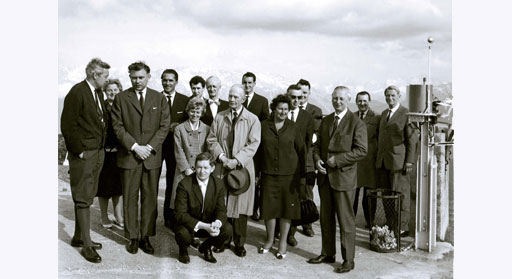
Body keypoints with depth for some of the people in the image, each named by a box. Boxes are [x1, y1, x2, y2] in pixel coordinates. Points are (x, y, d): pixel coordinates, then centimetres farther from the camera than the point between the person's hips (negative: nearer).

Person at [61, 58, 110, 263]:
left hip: (98, 153, 9)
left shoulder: (98, 92, 13)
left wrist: (102, 146, 13)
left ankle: (78, 237, 27)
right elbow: (67, 125, -16)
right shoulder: (77, 92, -14)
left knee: (87, 197, 15)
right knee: (83, 199, -2)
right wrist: (79, 151, -15)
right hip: (83, 155, -8)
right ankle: (86, 244, 4)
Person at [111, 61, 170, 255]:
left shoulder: (159, 98, 8)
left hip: (152, 157, 1)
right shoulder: (121, 98, 5)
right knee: (130, 199, 4)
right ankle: (132, 238, 14)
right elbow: (117, 126, -1)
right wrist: (135, 146, -11)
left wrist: (149, 147, -8)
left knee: (150, 199, 4)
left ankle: (146, 237, 14)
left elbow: (164, 126, 3)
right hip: (129, 156, -1)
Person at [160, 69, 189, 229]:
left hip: (175, 145, 1)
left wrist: (178, 127, -13)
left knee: (172, 183, 8)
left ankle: (170, 218, 19)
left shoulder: (185, 100, 5)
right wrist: (166, 128, -15)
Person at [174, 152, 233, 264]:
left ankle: (206, 247, 10)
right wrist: (203, 226, -34)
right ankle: (183, 250, 6)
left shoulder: (219, 184, -8)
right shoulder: (184, 184, -19)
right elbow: (181, 214, -22)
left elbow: (221, 210, -6)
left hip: (209, 223, 3)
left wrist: (217, 223, -31)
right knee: (183, 234, -35)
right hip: (189, 224, -3)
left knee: (228, 230, -23)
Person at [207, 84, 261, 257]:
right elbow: (211, 140, 7)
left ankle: (239, 243, 13)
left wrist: (236, 160, -16)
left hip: (242, 168, -2)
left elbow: (253, 144, -7)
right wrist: (221, 156, -9)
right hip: (222, 167, 2)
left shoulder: (252, 120, 1)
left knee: (240, 205, 2)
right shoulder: (219, 117, 10)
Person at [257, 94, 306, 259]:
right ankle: (269, 240, 26)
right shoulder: (264, 126, 4)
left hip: (289, 174, -1)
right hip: (268, 174, 1)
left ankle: (283, 242, 20)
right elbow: (259, 150, 8)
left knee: (287, 207, 5)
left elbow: (301, 151, 4)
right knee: (268, 207, 6)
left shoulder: (294, 127, 2)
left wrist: (303, 175, 1)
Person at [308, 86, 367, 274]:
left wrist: (337, 160, -16)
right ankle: (328, 253, 27)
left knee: (346, 221, 0)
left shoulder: (356, 123, -6)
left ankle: (348, 260, 11)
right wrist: (317, 159, -3)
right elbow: (318, 144, 18)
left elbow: (361, 150, -12)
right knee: (325, 218, 13)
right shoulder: (325, 121, 13)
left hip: (343, 177, -6)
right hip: (325, 176, 6)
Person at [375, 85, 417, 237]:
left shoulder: (406, 114, -5)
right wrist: (378, 157, 15)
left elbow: (412, 139, -8)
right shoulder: (384, 114, 17)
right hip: (382, 162, 7)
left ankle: (402, 228, 8)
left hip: (398, 161, -7)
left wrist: (409, 161, -13)